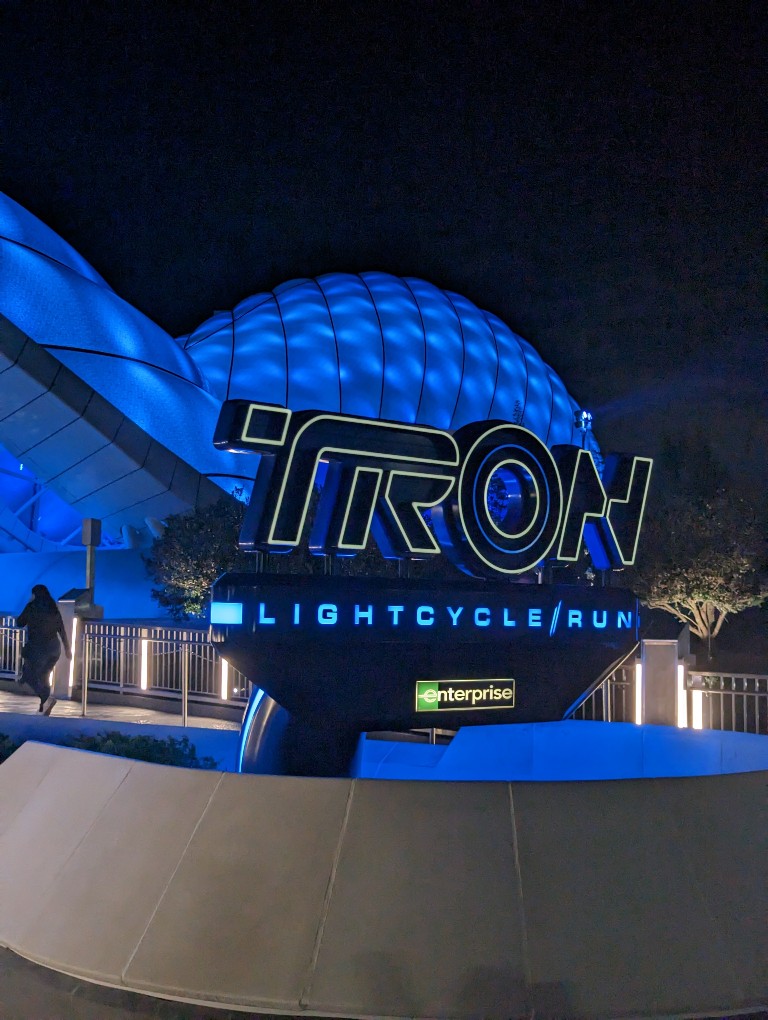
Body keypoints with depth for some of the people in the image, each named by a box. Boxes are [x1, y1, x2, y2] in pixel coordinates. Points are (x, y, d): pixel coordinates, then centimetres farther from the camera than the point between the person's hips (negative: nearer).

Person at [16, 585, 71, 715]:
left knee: (30, 675, 4)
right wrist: (67, 647, 12)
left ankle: (48, 697, -19)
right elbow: (61, 630, 8)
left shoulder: (32, 607, -4)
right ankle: (44, 706, 16)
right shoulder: (54, 609, 8)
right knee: (43, 676, 18)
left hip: (38, 648, -5)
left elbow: (19, 623, 7)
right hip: (54, 648, 5)